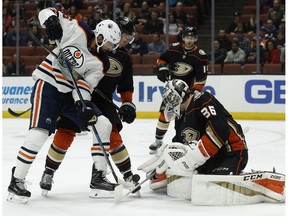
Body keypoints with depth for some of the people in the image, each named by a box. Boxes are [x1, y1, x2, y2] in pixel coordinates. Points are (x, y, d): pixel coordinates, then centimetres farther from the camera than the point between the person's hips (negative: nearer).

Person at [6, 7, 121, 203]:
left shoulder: (101, 64, 1)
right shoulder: (78, 31, -11)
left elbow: (84, 85, -6)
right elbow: (47, 12, -8)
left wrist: (83, 104, -26)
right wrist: (51, 21, -31)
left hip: (71, 93, 6)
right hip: (48, 85, -6)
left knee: (103, 124, -2)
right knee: (39, 132, -21)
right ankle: (17, 181, -11)